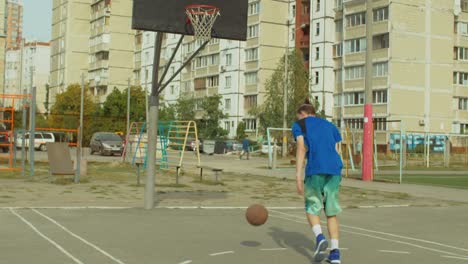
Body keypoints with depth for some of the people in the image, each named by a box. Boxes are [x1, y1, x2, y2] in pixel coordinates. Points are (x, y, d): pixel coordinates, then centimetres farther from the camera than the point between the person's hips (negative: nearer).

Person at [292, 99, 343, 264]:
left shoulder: (299, 125, 14)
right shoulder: (330, 126, 27)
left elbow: (301, 148, 0)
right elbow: (336, 150, 18)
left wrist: (298, 176, -4)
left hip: (315, 169, -3)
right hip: (335, 169, 4)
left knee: (312, 208, 13)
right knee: (332, 212, 11)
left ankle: (320, 237, -12)